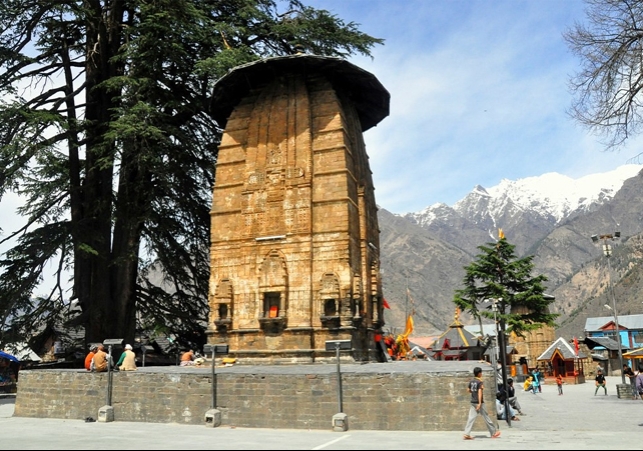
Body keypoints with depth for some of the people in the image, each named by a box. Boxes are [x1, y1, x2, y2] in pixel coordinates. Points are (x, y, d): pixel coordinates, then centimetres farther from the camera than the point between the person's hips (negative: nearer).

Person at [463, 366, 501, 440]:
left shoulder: (471, 381, 7)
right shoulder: (480, 382, -12)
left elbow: (468, 390, 12)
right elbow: (480, 392, -19)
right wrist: (480, 403, -22)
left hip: (473, 402, 6)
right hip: (479, 402, -6)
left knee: (471, 418, 1)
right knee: (486, 417, 7)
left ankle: (466, 434, -9)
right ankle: (493, 433, 21)